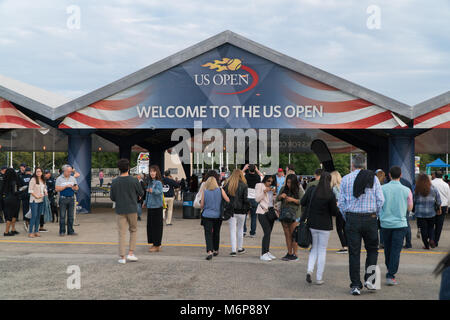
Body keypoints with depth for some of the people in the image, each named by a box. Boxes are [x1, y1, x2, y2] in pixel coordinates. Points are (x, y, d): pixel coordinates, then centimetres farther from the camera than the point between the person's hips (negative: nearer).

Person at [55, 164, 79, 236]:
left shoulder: (73, 178, 12)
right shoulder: (59, 179, -1)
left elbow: (77, 188, 12)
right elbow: (57, 189, -10)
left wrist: (75, 188, -11)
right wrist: (66, 186, -17)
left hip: (71, 199, 4)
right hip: (63, 199, -4)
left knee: (71, 216, 5)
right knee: (62, 216, -2)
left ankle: (70, 231, 11)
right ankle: (62, 231, 4)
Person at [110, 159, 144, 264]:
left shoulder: (115, 182, -5)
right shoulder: (134, 180, -9)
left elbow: (112, 197, 1)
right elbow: (141, 193, 2)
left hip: (120, 210, 1)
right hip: (132, 209, -1)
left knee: (122, 233, 6)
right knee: (133, 230, 17)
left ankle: (122, 257, 4)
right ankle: (131, 253, 10)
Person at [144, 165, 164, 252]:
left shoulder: (158, 182, -13)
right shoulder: (150, 182, 11)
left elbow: (159, 191, -32)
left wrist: (153, 191, -51)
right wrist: (146, 202, 29)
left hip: (157, 207, -8)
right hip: (150, 206, 8)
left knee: (156, 226, -4)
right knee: (150, 225, 12)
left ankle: (157, 245, 3)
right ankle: (154, 244, 22)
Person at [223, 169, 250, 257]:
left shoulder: (227, 185, -1)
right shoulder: (243, 185, -6)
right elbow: (245, 199, -11)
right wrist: (248, 207, 3)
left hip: (230, 210, 1)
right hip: (241, 210, -1)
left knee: (232, 230, 4)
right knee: (240, 229, 15)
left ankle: (233, 250, -2)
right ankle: (240, 248, 24)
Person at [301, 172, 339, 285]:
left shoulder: (311, 190, -5)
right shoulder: (331, 195, -14)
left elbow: (302, 203, 5)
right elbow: (335, 212, -9)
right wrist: (336, 206, 11)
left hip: (311, 224, 3)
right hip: (324, 226, -3)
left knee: (314, 248, 18)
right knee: (322, 250, 8)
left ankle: (310, 270, -3)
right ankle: (319, 278, 10)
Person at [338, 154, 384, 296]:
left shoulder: (345, 179, 1)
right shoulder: (373, 178, 2)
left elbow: (341, 202, 0)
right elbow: (380, 200, -3)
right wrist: (375, 214, 11)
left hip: (352, 219, 0)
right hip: (370, 219, 0)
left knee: (354, 253, 5)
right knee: (372, 250, 16)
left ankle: (355, 285, 5)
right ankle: (369, 278, 5)